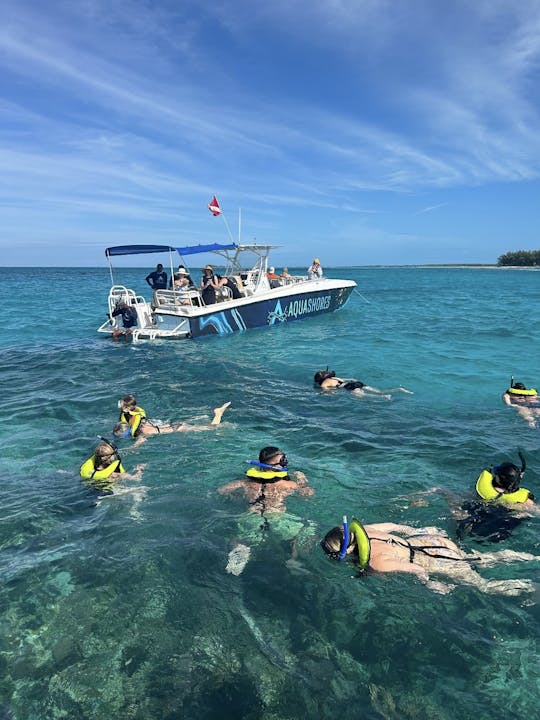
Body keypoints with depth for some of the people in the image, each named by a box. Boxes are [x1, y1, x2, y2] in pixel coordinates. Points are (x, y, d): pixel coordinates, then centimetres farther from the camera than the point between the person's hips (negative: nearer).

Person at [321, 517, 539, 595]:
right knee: (482, 560, 26)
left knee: (484, 586, 15)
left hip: (438, 561, -8)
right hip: (428, 541, 8)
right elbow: (390, 525, 4)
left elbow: (418, 570, -25)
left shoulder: (376, 563, -31)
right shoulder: (359, 531, -11)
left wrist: (429, 584, -5)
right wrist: (417, 531, 17)